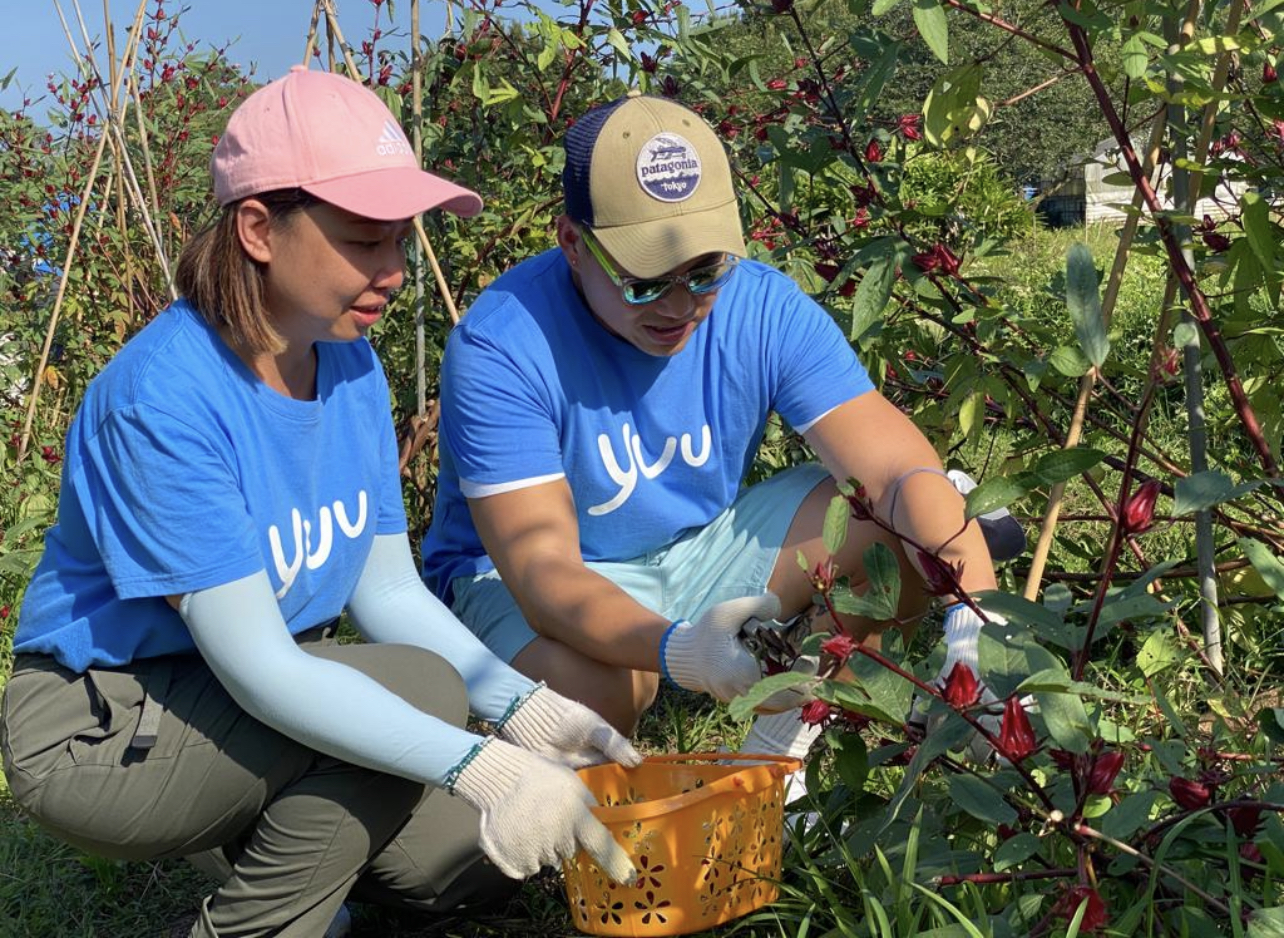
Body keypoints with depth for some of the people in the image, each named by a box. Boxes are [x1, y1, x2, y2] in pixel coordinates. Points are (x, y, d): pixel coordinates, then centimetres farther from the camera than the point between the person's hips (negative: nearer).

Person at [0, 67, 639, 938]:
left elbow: (389, 587, -3)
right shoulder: (162, 397, -28)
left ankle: (250, 838, 20)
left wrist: (521, 706, -19)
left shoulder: (352, 368, -4)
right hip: (105, 731, -7)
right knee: (417, 686, -26)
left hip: (270, 698, 7)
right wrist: (476, 765, -40)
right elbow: (254, 664, -31)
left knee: (478, 852, -2)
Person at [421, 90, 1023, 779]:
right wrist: (675, 648, -53)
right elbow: (542, 568, -33)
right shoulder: (500, 348, -27)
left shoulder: (764, 308, -15)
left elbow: (902, 469, -21)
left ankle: (774, 748, -2)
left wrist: (975, 613, -40)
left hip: (707, 543, 4)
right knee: (585, 684, -39)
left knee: (905, 530, -17)